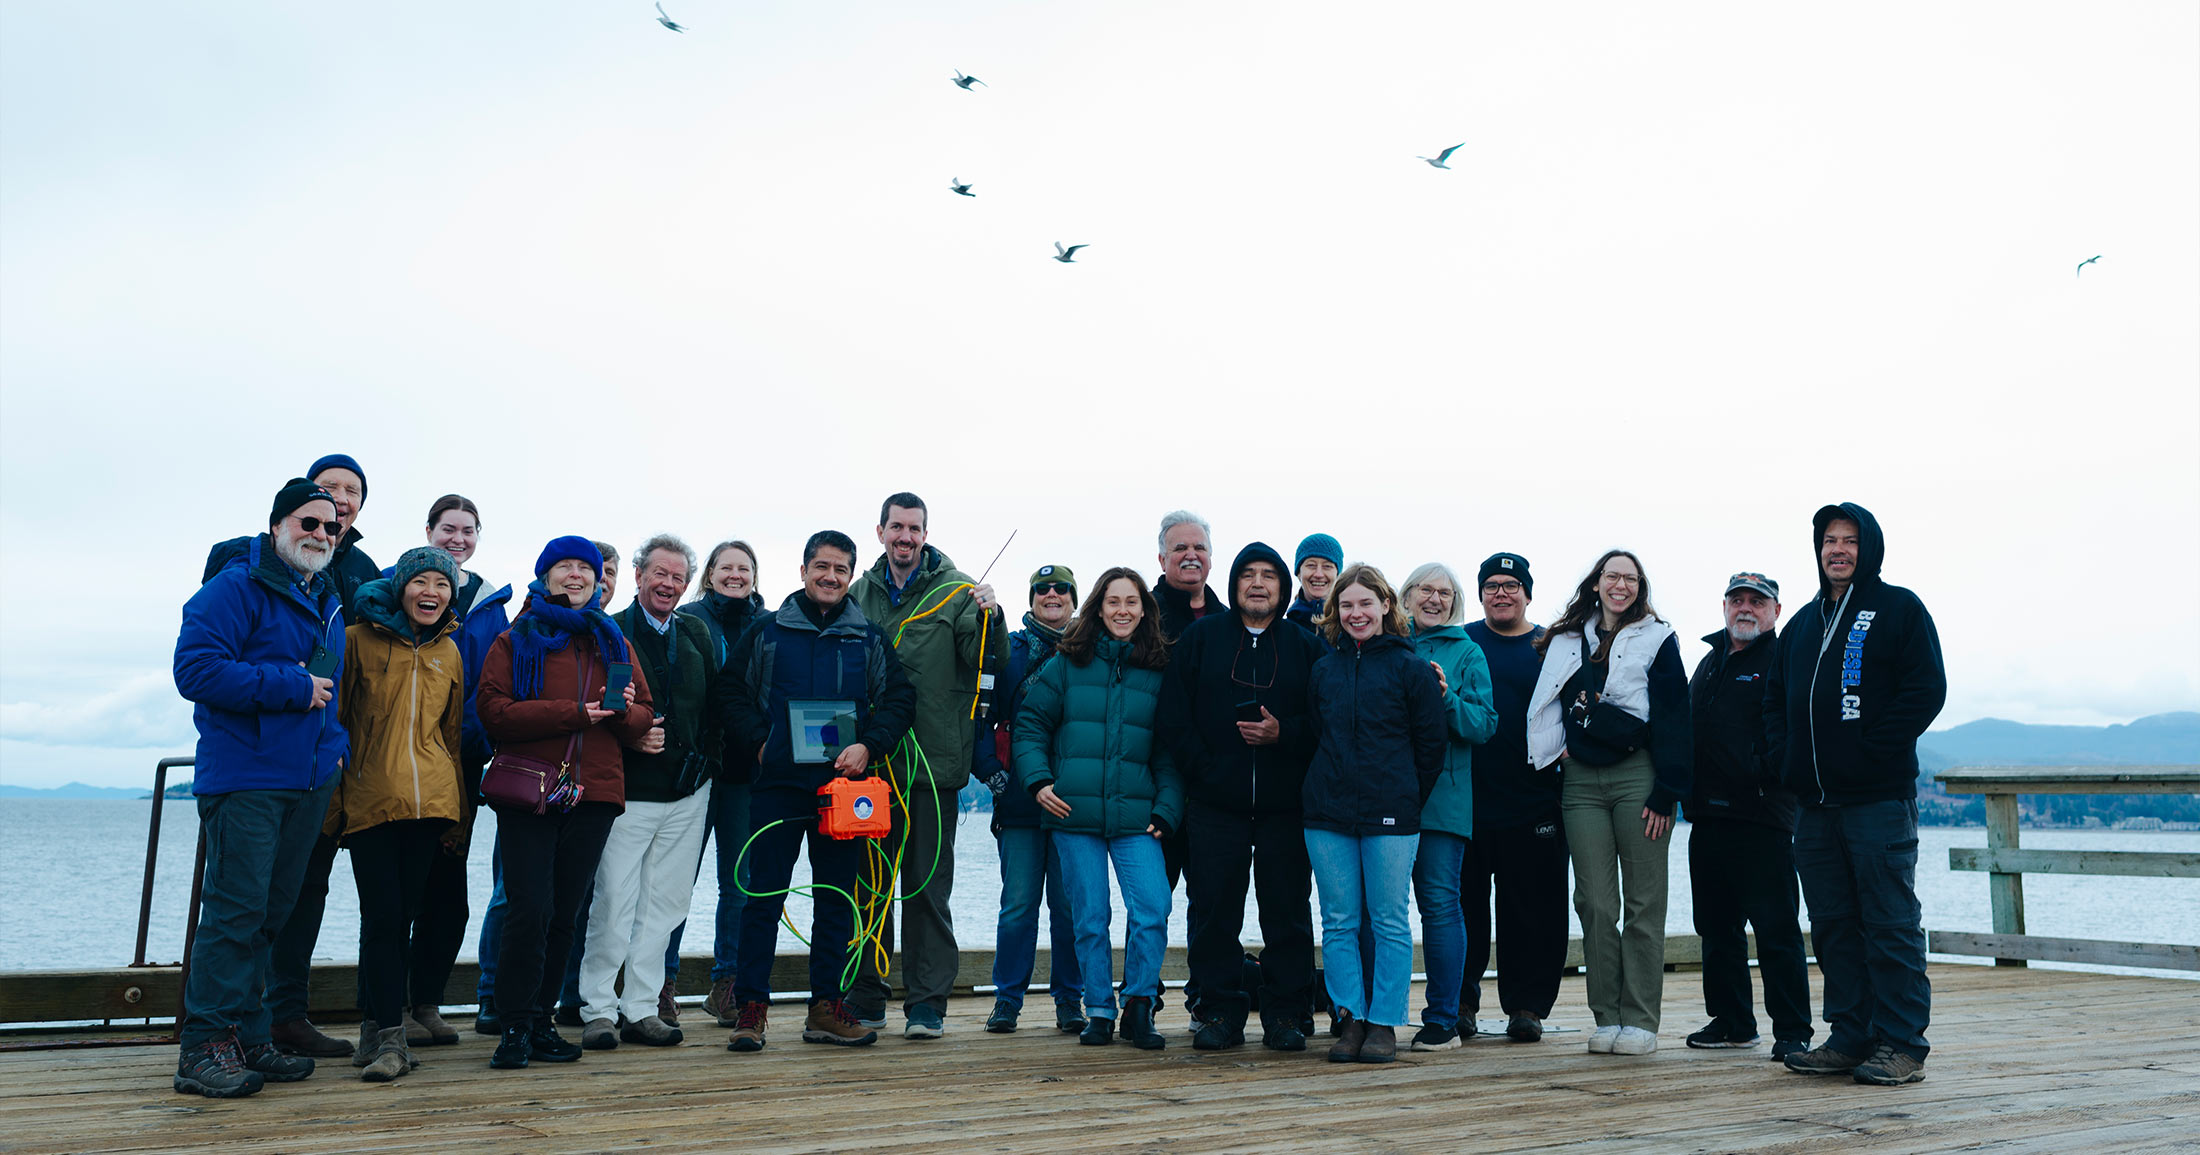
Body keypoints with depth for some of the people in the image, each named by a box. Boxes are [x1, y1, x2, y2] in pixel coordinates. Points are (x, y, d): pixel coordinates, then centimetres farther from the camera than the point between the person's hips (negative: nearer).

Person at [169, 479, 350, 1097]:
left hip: (309, 783, 8)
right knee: (237, 908, -10)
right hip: (245, 779, -8)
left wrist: (335, 741, 11)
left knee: (273, 910, 11)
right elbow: (195, 669, -18)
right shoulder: (238, 587, -7)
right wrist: (292, 687, -16)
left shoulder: (329, 601, 18)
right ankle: (204, 1047, -3)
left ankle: (247, 1040, 18)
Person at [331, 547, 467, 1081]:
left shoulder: (448, 653, 14)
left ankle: (377, 1028, 17)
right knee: (382, 914, -8)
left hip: (430, 800, 4)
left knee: (403, 915, 6)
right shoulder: (358, 641, 1)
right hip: (370, 798, -3)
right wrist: (333, 806, -1)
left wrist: (459, 810, 19)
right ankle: (389, 1036, -3)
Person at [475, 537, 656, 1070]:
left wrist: (624, 711, -7)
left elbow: (643, 718, 17)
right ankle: (515, 1026, -1)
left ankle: (540, 1020, 16)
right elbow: (493, 711, -7)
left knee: (565, 914, 7)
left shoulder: (612, 642, 18)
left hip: (593, 794, 4)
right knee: (530, 909, -11)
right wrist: (573, 713, -13)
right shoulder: (516, 641, 7)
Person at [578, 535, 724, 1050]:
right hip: (630, 793, -5)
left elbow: (716, 702, 14)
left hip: (688, 794, 5)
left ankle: (640, 1008, 17)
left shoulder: (697, 635, 12)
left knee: (664, 903, 9)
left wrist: (701, 753, 1)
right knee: (614, 901, -4)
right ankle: (599, 1010, 9)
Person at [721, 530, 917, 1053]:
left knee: (836, 898, 6)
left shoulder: (870, 639, 9)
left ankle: (826, 1008, 15)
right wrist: (758, 743, -4)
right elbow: (734, 693, 9)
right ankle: (750, 1009, 6)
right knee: (764, 895, -1)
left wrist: (868, 745, -7)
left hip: (843, 786, 2)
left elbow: (900, 698, 7)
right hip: (778, 784, -1)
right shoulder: (767, 633, 6)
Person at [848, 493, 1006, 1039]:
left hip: (932, 762, -3)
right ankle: (867, 998, 21)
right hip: (870, 760, 3)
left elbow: (989, 661, -7)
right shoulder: (859, 594, 10)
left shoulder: (955, 590, 0)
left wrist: (989, 616, -26)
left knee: (927, 886, 2)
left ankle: (927, 1002, 10)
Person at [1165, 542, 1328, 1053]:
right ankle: (1220, 1011, 13)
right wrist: (1202, 769, -5)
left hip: (1286, 805, 0)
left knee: (1287, 910, 3)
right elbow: (1177, 714, 3)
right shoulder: (1201, 637, 7)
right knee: (1214, 910, 3)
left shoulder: (1306, 645, 7)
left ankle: (1287, 1013, 13)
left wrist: (1283, 733, -12)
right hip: (1215, 803, 0)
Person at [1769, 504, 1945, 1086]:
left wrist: (1872, 750, -14)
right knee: (1832, 924, 9)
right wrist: (1786, 755, 7)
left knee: (1891, 923, -4)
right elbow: (1775, 698, 23)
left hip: (1879, 797, -6)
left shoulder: (1899, 608, 1)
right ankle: (1850, 1037, 17)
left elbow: (1926, 689, -8)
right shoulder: (1804, 622, 19)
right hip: (1815, 803, 6)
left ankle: (1902, 1044, 2)